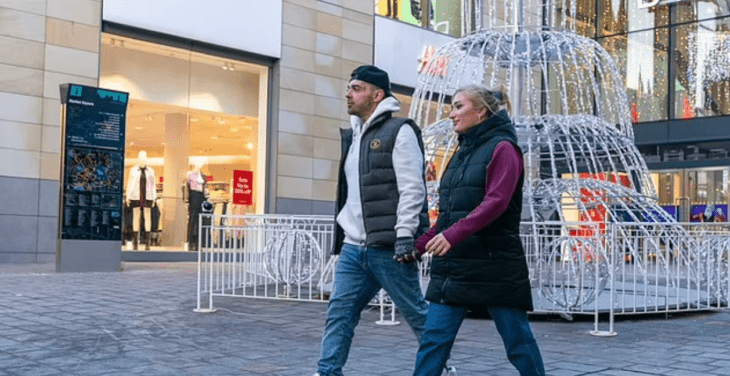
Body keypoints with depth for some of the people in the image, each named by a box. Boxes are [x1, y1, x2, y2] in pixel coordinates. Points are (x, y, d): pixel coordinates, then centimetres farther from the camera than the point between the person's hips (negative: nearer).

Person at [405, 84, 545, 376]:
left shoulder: (502, 148, -5)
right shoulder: (462, 152, 17)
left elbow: (496, 201, -21)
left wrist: (453, 234, -31)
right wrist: (420, 244, 14)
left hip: (494, 264, -7)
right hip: (452, 265, 7)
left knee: (518, 341, 5)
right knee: (434, 340, 2)